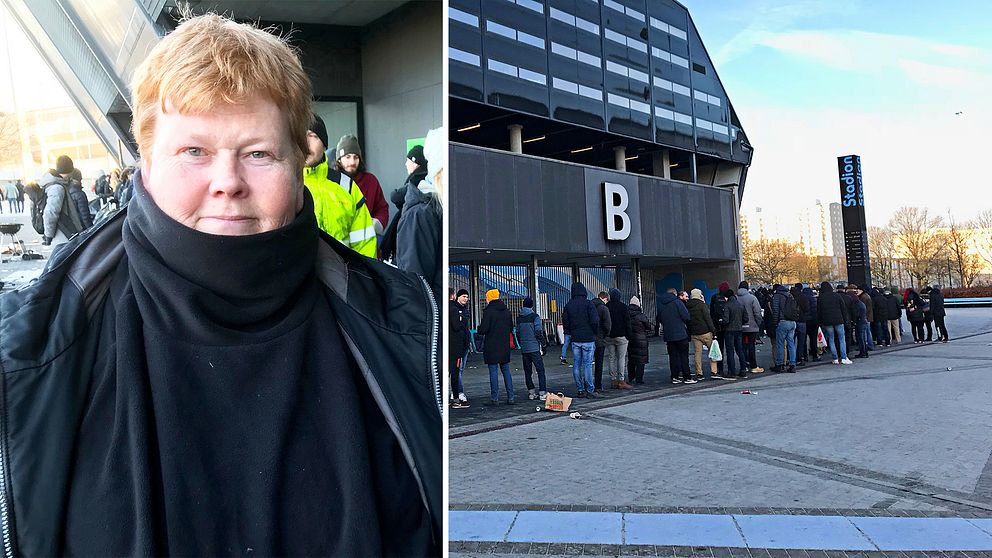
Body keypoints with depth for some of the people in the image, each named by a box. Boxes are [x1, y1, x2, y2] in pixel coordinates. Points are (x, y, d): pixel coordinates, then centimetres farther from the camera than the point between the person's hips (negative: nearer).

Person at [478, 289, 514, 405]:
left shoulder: (488, 311, -12)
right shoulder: (506, 311, 8)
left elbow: (483, 329, -16)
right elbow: (511, 328, 14)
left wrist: (480, 328, 5)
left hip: (492, 347, -6)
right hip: (505, 347, 6)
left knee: (493, 372, -1)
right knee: (506, 371, 12)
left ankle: (494, 398, 1)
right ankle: (510, 397, 12)